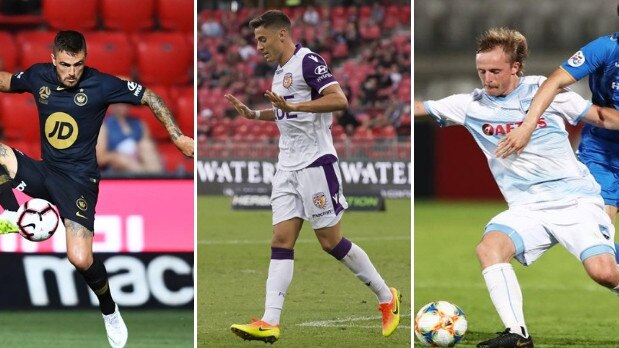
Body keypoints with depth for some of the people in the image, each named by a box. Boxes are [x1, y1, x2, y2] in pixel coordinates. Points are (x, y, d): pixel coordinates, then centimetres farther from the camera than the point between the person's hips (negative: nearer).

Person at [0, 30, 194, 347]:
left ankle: (109, 311, 9)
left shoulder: (100, 84, -13)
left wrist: (178, 137, -8)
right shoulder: (38, 76, -2)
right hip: (44, 173, 4)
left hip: (79, 180, -4)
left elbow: (149, 98, -3)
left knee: (80, 260, -21)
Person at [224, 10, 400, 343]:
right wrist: (253, 114, 20)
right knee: (281, 239, -3)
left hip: (315, 162, -8)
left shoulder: (308, 61, -12)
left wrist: (293, 106, -29)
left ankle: (386, 298, 15)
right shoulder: (280, 71, 16)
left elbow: (339, 100, -24)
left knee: (331, 241, -3)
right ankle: (269, 322, -12)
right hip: (288, 166, 8)